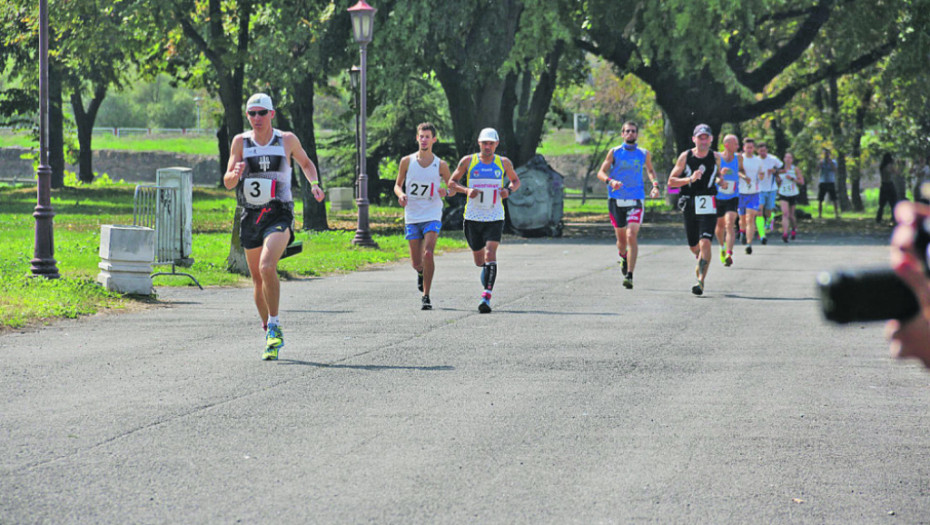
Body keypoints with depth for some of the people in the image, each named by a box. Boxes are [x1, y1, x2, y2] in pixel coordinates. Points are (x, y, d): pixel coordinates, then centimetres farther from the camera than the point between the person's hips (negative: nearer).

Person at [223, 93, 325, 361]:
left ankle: (275, 328, -18)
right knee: (258, 280, 10)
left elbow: (306, 163, 21)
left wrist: (314, 183, 2)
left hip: (279, 215, -3)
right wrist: (236, 173, -24)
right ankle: (270, 334, 26)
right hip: (251, 216, 3)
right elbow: (227, 182, -1)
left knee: (267, 267, -26)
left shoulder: (287, 140, 1)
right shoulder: (241, 142, 2)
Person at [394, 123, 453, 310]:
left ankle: (426, 296, -13)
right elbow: (397, 185, 10)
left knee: (428, 253, -22)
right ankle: (421, 273, 43)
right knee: (416, 263, 4)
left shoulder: (441, 165, -1)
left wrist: (445, 191, -14)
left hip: (432, 217, -2)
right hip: (412, 217, 2)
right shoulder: (407, 161, 2)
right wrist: (401, 195, -12)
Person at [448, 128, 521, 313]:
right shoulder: (468, 162, 1)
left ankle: (487, 297, -25)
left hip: (495, 218, -1)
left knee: (490, 254, -19)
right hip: (473, 218, 1)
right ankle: (486, 282, 41)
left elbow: (516, 181, 19)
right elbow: (452, 182, 7)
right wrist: (466, 190, -12)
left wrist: (508, 190, -4)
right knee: (479, 261, 10)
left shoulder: (504, 163, 4)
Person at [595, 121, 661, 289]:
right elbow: (601, 172, 1)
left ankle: (629, 275, -19)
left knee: (631, 236, -16)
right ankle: (623, 257, 46)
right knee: (621, 237, 11)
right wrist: (610, 181, -20)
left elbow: (650, 170, 24)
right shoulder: (614, 152, 2)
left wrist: (655, 185, 6)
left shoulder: (644, 154, 6)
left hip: (635, 200, -1)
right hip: (616, 200, 1)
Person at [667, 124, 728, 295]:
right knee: (693, 246, 12)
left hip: (708, 206, -1)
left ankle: (701, 280, -18)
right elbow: (671, 181, -2)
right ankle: (701, 263, 45)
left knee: (705, 242, -17)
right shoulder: (685, 157, -1)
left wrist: (721, 182, 1)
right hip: (689, 205, 1)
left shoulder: (716, 157, 4)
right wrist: (690, 179, -18)